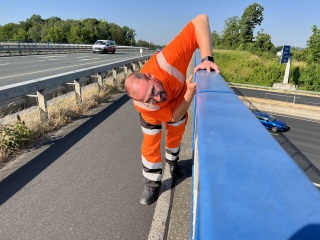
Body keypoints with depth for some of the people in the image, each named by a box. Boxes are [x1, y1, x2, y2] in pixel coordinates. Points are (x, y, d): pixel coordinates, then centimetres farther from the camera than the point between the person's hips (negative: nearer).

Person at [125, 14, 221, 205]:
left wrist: (207, 58, -60)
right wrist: (190, 94, -46)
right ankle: (152, 184, 20)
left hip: (179, 98, 2)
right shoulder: (143, 106, -43)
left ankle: (172, 161, 49)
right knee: (151, 144, -3)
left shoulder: (166, 62, -48)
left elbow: (201, 20, -48)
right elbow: (174, 116, -31)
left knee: (176, 134, 18)